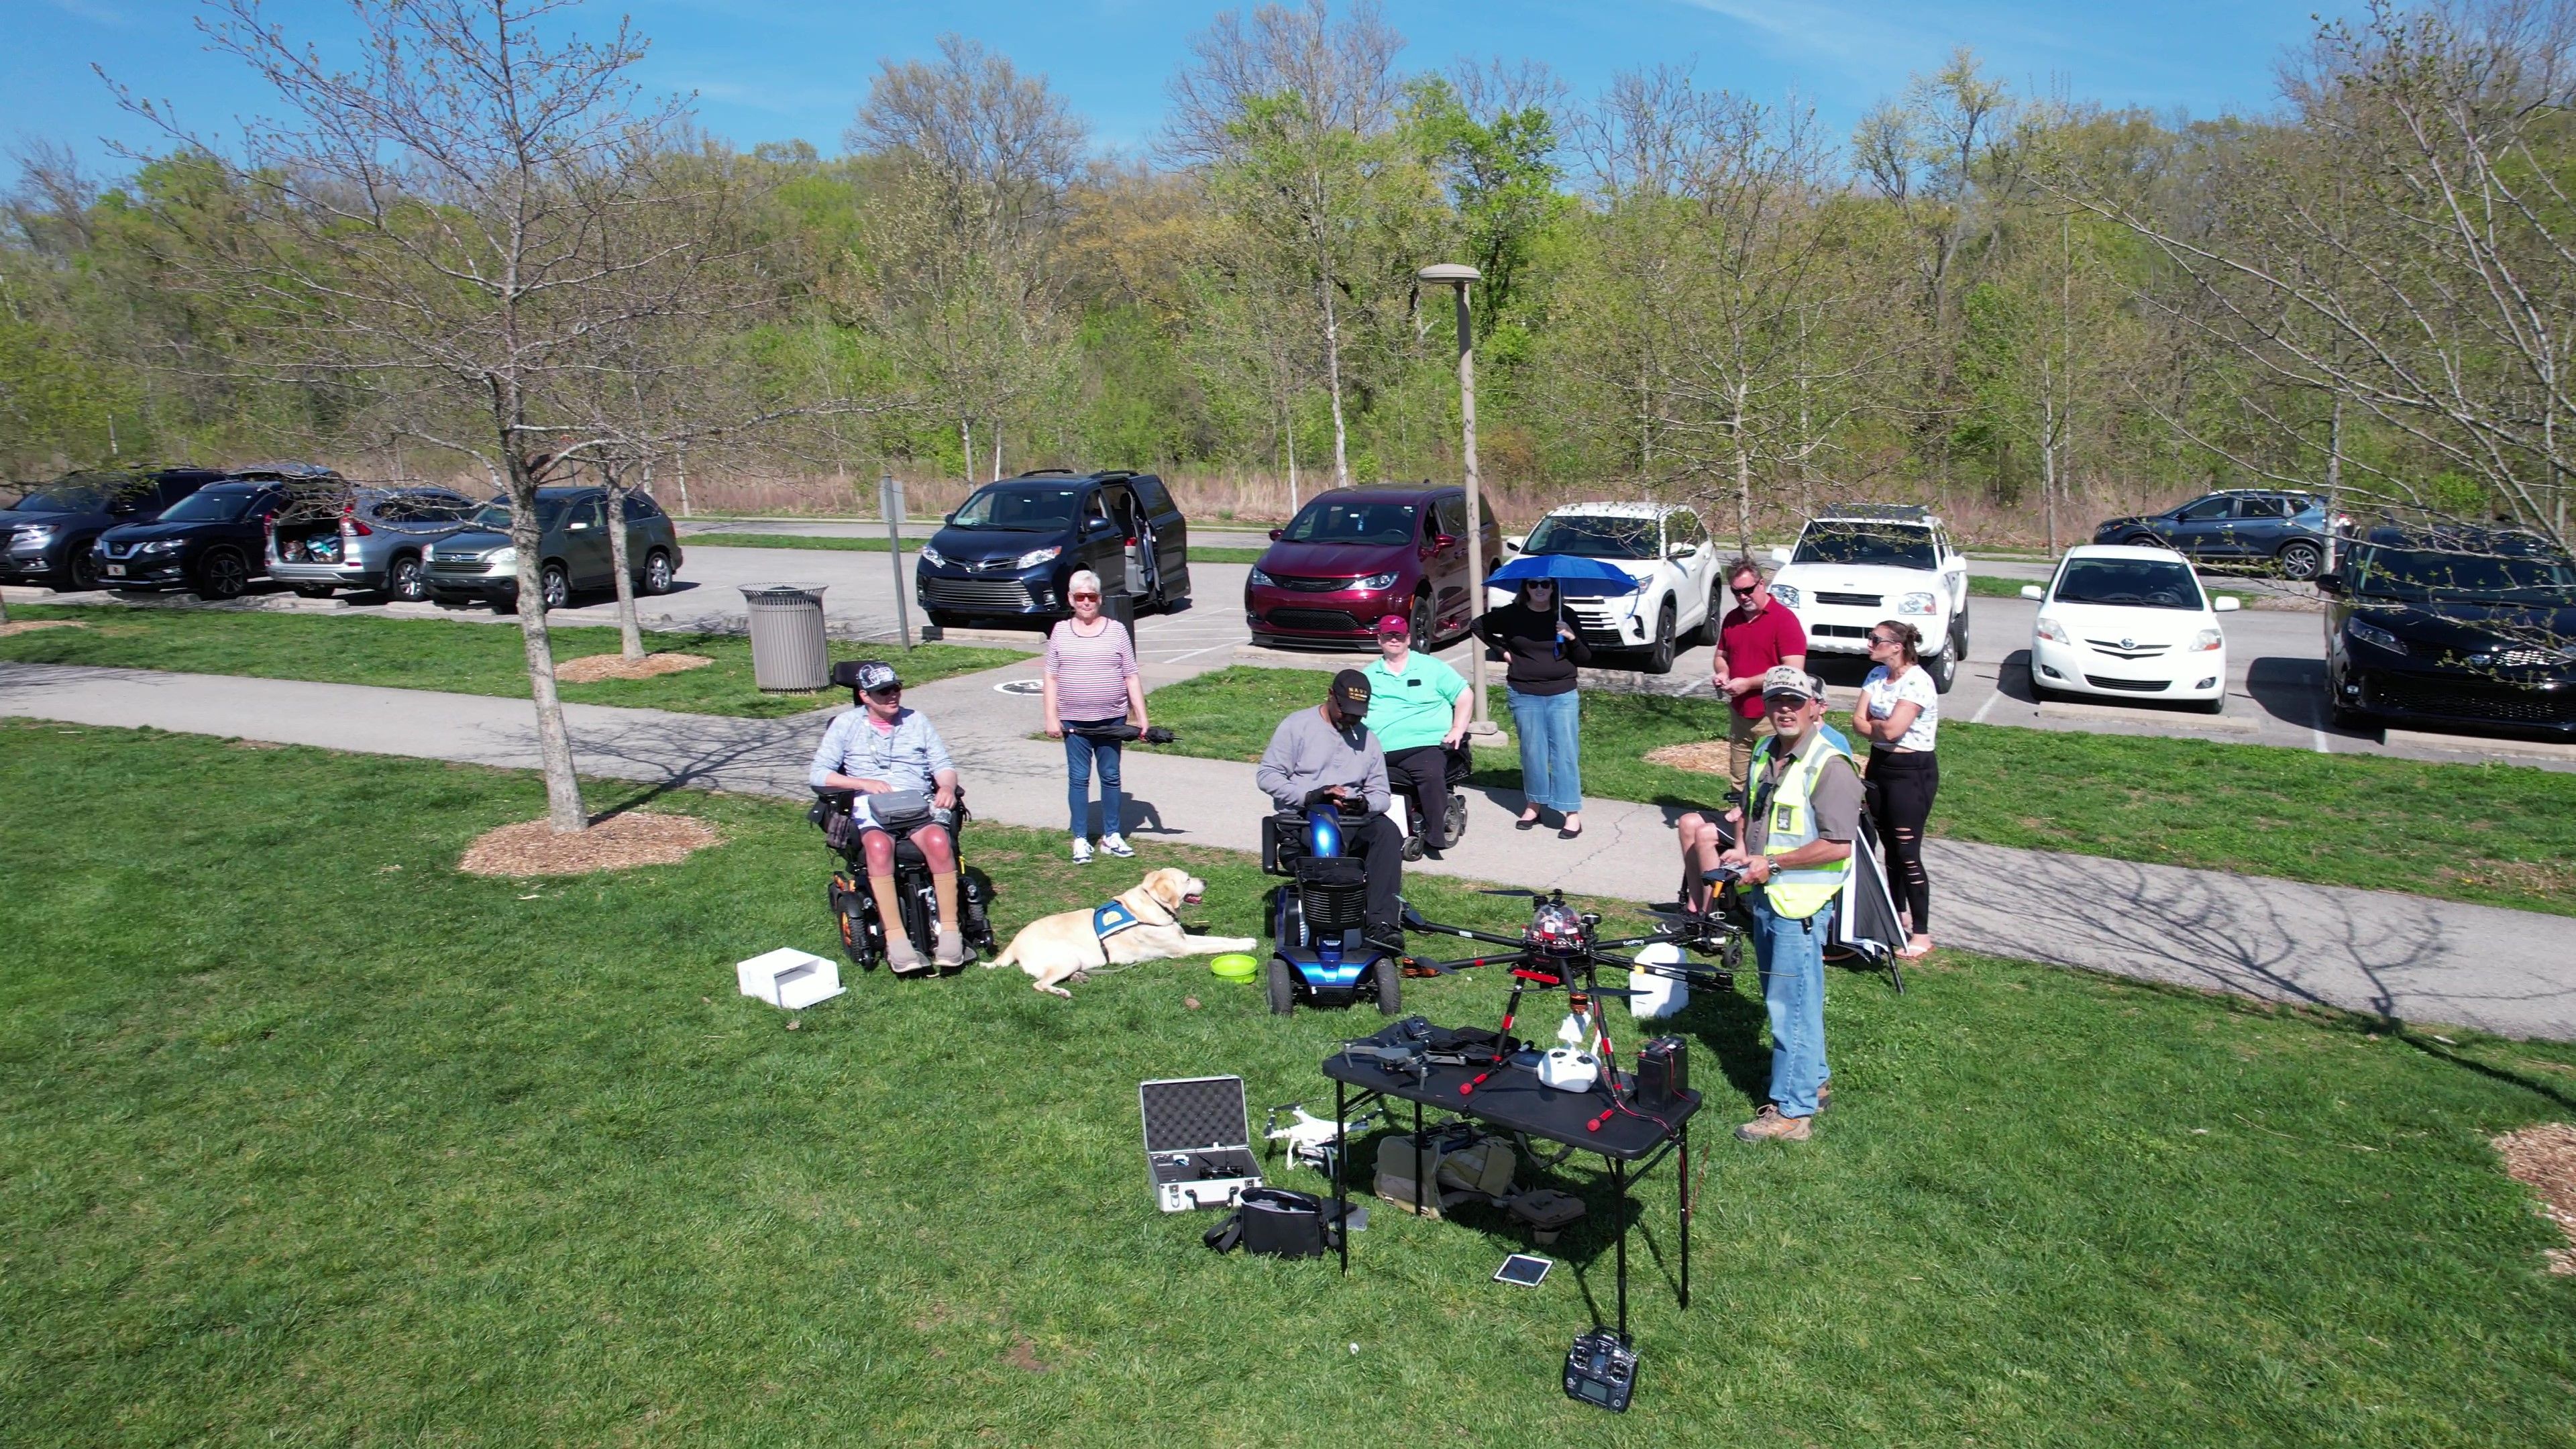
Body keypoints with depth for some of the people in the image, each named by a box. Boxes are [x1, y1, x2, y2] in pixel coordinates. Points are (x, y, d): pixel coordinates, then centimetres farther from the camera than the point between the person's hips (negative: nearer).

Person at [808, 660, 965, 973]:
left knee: (938, 840, -34)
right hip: (870, 807, -1)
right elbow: (817, 774, 7)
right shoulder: (846, 725, 15)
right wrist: (863, 783, -9)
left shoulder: (917, 720, 21)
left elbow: (944, 765, 14)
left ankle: (950, 931, -32)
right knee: (879, 846, -37)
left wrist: (947, 786, -10)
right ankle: (895, 938, -37)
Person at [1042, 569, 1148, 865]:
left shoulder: (1116, 631, 3)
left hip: (1112, 720, 0)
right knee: (1078, 778, 5)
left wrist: (1141, 717, -3)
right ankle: (1080, 839, 13)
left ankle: (1111, 835, 21)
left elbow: (1132, 677, 2)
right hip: (1074, 722, 0)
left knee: (1110, 777, 9)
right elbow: (1052, 678, 5)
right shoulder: (1061, 632, 5)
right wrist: (1052, 718, -3)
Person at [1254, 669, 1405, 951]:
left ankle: (1381, 924, -36)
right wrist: (1309, 797, -16)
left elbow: (1380, 794, 17)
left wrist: (1365, 804, -9)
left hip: (1354, 819, 4)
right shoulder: (1297, 726, 6)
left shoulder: (1367, 739, 19)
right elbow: (1266, 775, -2)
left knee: (1387, 831, -29)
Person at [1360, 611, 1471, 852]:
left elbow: (1464, 696, 14)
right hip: (1378, 754, 3)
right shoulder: (1368, 675, 24)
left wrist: (1458, 729, 0)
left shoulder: (1431, 667, 16)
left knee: (1432, 776, -34)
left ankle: (1435, 834, -29)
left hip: (1424, 745, -3)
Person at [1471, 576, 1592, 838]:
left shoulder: (1565, 616, 0)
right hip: (1524, 694, 1)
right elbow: (1479, 625, 12)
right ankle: (1534, 804, 23)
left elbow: (1585, 658, 1)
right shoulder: (1512, 614, -1)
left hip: (1563, 695, 0)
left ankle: (1573, 813, 1)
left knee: (1566, 753, -2)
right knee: (1532, 751, 8)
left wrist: (1572, 638, -18)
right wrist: (1502, 650, 3)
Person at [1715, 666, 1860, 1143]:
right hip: (1764, 897, 9)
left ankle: (1791, 1111, 5)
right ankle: (1813, 1082, 36)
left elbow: (1837, 845, -21)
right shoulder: (1765, 753, 9)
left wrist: (1771, 863, -18)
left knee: (1792, 1006, -3)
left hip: (1800, 905, -9)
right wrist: (1742, 849, 5)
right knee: (1781, 1000, 19)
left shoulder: (1830, 766, -17)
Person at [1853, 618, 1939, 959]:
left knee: (1907, 854, -5)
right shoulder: (1877, 675, 7)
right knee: (1889, 847, 16)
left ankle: (1921, 934, 3)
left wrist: (1872, 724, -5)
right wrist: (1882, 728, -17)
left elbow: (1891, 730, -25)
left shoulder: (1918, 683, -18)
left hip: (1912, 771, -8)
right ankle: (1899, 913, 31)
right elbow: (1858, 723, 1)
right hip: (1880, 765, 8)